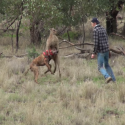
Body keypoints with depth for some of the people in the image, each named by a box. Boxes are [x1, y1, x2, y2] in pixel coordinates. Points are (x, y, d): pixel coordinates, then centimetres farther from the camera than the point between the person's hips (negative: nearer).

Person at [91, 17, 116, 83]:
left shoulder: (95, 30, -15)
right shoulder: (103, 29, 12)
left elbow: (96, 42, -19)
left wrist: (94, 53, -13)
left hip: (100, 51, -8)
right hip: (107, 50, 8)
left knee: (100, 67, 0)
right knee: (106, 65, 22)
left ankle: (107, 77, -25)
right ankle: (113, 79, 15)